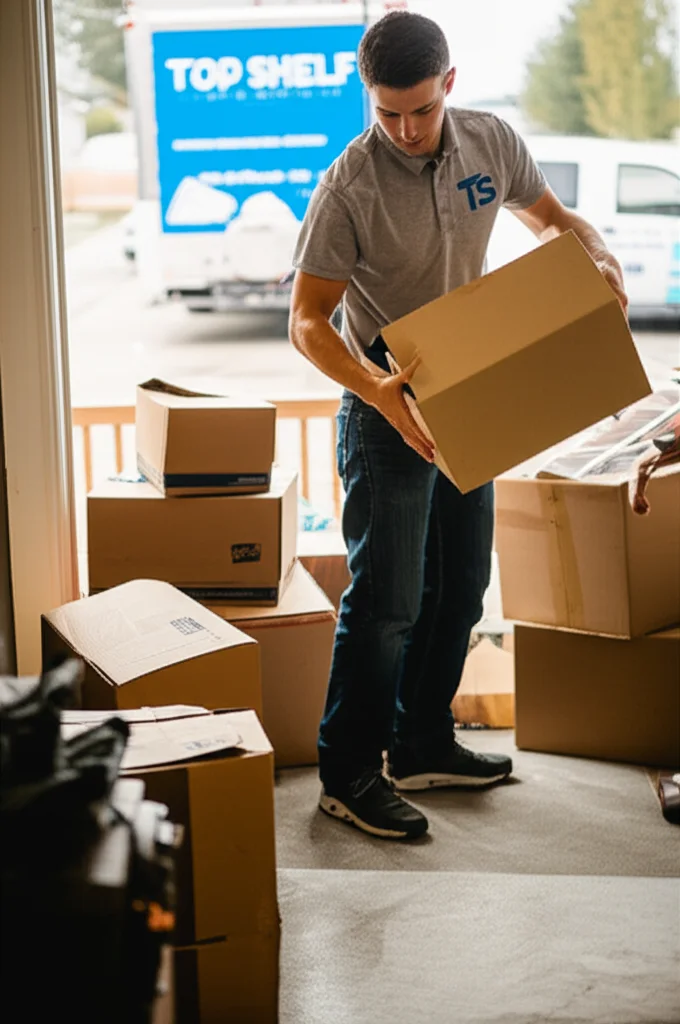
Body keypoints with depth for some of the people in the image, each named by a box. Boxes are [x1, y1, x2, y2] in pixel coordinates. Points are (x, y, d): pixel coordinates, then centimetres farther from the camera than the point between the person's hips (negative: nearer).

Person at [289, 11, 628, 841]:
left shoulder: (490, 143, -4)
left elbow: (550, 219, 13)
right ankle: (347, 775, 6)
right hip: (387, 407, -6)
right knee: (387, 599, -6)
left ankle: (422, 746, 29)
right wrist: (378, 391, -34)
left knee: (461, 585, 14)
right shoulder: (348, 189, -20)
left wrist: (600, 257, -10)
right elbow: (307, 322, -18)